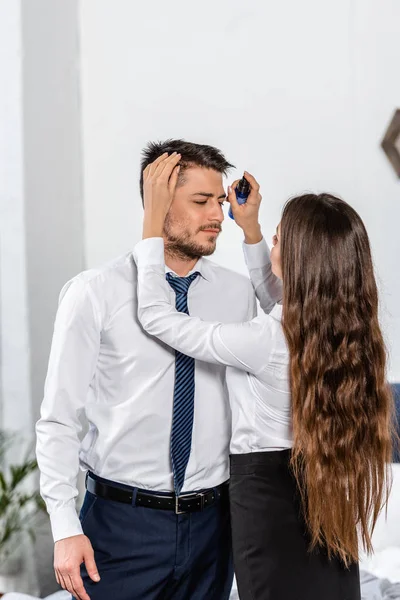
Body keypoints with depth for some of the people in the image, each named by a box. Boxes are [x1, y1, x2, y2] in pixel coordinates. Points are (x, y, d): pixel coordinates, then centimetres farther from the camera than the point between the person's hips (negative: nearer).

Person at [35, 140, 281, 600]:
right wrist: (66, 528, -13)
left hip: (211, 523, 4)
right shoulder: (93, 294, -8)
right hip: (121, 522, -3)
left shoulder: (238, 293, 3)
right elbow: (59, 420, -8)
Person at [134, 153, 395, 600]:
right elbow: (285, 309, 18)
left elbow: (157, 316, -16)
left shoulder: (264, 343, -26)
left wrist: (152, 221, -10)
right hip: (327, 498, 7)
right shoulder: (350, 329, -5)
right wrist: (250, 229, 16)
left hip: (269, 495, -7)